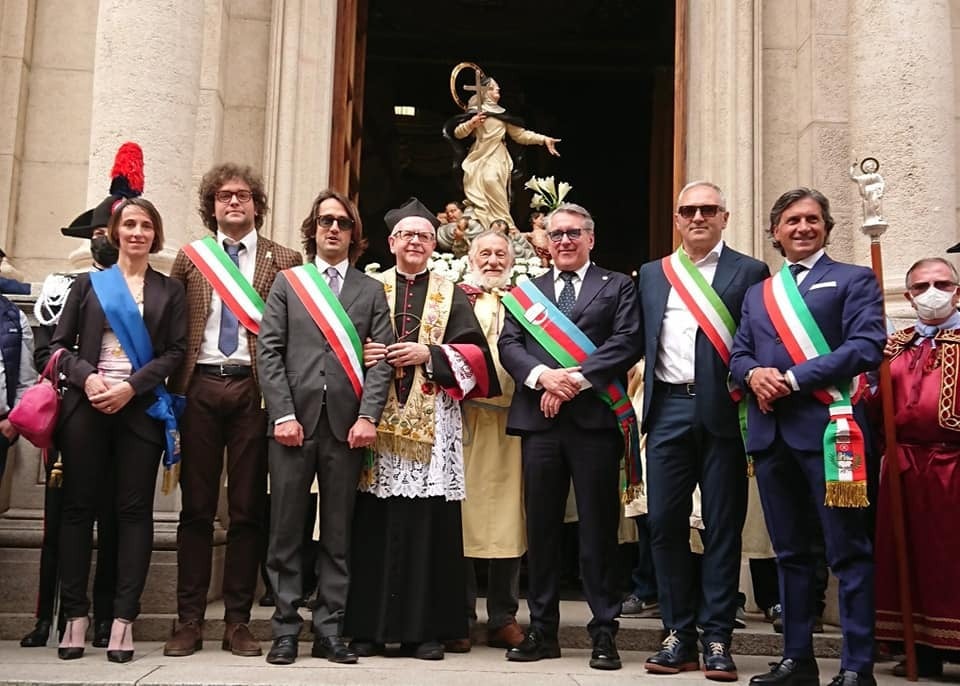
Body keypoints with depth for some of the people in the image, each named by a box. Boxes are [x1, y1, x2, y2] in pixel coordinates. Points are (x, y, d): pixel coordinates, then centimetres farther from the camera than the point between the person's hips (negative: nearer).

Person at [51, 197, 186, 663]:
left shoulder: (170, 290, 12)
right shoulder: (89, 283, 13)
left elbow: (176, 351, 2)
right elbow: (60, 344, 8)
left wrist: (131, 386, -12)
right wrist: (87, 376, -12)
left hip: (141, 408, -1)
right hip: (86, 405, 1)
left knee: (134, 509, -2)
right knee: (79, 506, 0)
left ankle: (124, 619, 0)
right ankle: (75, 615, 6)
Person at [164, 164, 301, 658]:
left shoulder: (283, 261, 7)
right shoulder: (190, 257, 13)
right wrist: (174, 384, 1)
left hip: (253, 388, -1)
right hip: (200, 385, 1)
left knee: (248, 508, 3)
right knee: (196, 506, 5)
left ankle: (238, 622, 11)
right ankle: (189, 620, 12)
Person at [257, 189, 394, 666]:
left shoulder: (371, 291, 12)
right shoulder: (286, 282, 12)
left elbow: (381, 358, 3)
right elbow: (268, 352, 4)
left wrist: (368, 416, -9)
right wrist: (283, 414, -7)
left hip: (346, 425, 0)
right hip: (294, 421, 0)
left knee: (338, 533, 5)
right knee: (286, 529, 3)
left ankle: (329, 630, 11)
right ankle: (285, 629, 10)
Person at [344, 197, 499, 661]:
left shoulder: (451, 296, 14)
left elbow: (475, 353, 4)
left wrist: (429, 354, -9)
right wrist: (360, 355, -12)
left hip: (433, 423, 0)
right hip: (379, 419, 0)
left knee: (430, 523, -1)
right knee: (374, 523, -1)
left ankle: (426, 628, 5)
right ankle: (368, 626, 7)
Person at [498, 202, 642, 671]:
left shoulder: (618, 286, 9)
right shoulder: (526, 292, 18)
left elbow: (627, 343, -5)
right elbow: (508, 345, 6)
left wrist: (576, 378, -15)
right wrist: (542, 376, -13)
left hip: (595, 419, -3)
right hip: (539, 421, 3)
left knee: (598, 528, 1)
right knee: (541, 527, 8)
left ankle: (604, 633, 9)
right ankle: (542, 630, 16)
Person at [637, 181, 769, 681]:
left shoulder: (750, 273, 6)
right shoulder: (651, 275, 16)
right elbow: (641, 342, 13)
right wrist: (639, 405, 3)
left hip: (723, 411, -3)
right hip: (668, 409, 3)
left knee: (722, 526, 2)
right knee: (664, 523, 2)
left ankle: (717, 638, 10)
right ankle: (678, 634, 13)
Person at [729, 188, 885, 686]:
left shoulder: (854, 280, 4)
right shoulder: (757, 294, 21)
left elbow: (867, 346, -9)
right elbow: (737, 354, 17)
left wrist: (793, 378, -14)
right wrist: (752, 373, -7)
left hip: (827, 426, -5)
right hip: (770, 432, 6)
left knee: (848, 551, -3)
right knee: (789, 551, 11)